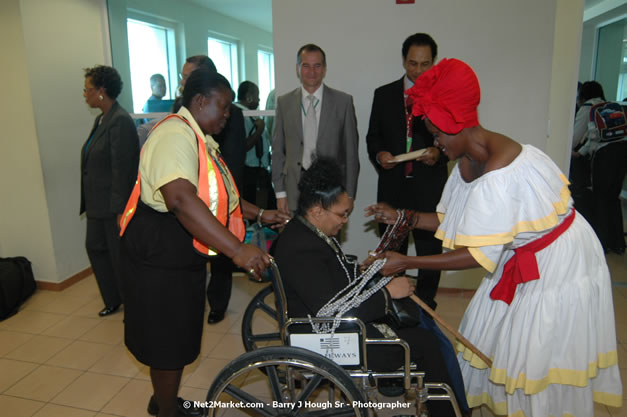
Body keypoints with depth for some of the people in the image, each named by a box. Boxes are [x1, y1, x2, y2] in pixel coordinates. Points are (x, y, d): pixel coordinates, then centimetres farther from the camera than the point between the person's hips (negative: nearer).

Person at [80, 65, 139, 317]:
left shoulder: (120, 121, -18)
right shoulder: (101, 119, 10)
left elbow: (121, 169, -21)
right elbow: (93, 163, 12)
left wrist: (120, 209, -21)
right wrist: (89, 203, 14)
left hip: (114, 204, -9)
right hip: (98, 202, 9)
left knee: (120, 254, 4)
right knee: (95, 247, 18)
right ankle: (113, 299, 35)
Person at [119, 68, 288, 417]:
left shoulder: (200, 138, 13)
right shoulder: (176, 134, -21)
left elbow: (214, 194, 21)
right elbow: (181, 198, -37)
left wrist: (260, 214, 12)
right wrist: (237, 249, -41)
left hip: (183, 255, 10)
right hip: (160, 254, -10)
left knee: (175, 334, 22)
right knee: (169, 339, 6)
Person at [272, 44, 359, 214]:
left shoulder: (343, 101, 2)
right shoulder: (284, 102, 7)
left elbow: (351, 152, 2)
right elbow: (278, 151, 8)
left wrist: (349, 197, 0)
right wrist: (280, 193, 4)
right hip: (294, 192, 1)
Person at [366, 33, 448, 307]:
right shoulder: (384, 94, 7)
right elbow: (373, 136, 10)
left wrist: (439, 153, -17)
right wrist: (378, 154, -10)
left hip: (430, 189, -1)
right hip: (392, 187, 2)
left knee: (430, 251, 8)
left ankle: (425, 306, 26)